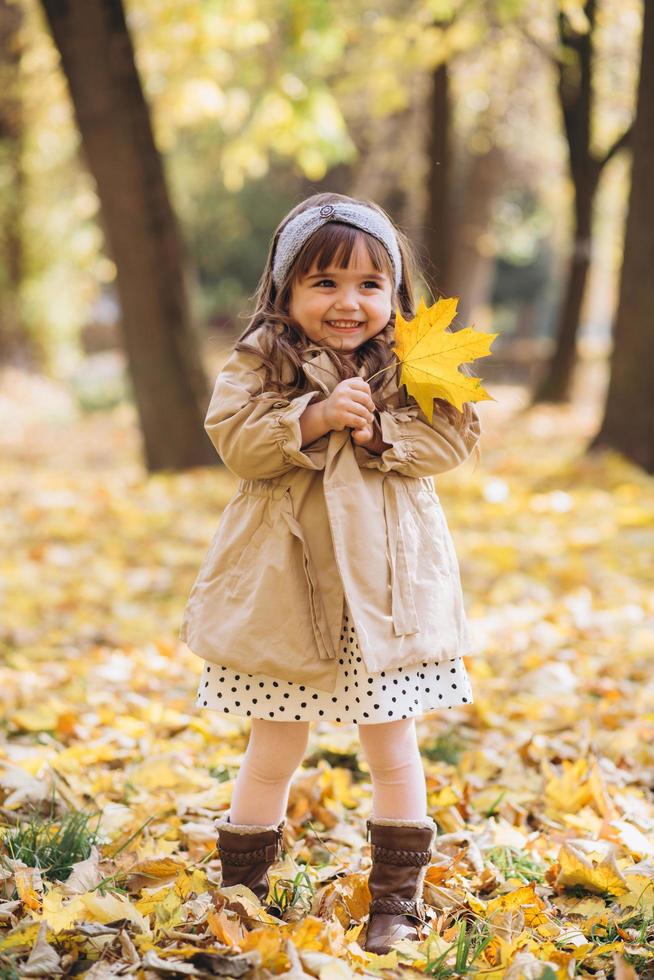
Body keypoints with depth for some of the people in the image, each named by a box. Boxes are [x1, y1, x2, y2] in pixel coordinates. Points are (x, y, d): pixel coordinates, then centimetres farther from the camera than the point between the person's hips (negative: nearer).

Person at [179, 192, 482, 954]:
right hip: (286, 581, 0)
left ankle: (398, 895, 24)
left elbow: (452, 438, -5)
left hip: (387, 579, 1)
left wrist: (382, 432, -20)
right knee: (274, 748, 10)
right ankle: (240, 887, 25)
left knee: (391, 747, 10)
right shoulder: (258, 363, -1)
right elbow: (235, 442, -12)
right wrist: (314, 418, -23)